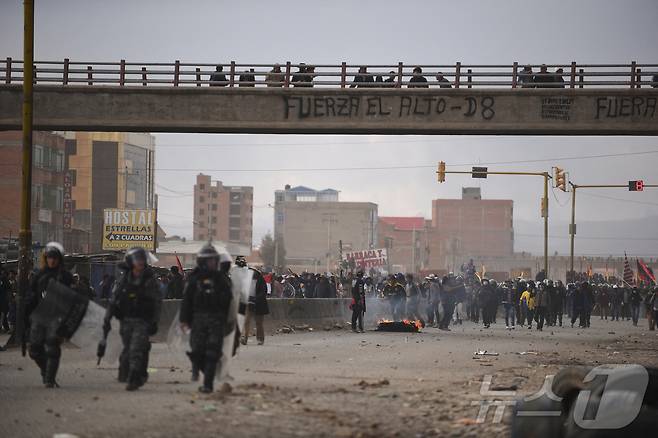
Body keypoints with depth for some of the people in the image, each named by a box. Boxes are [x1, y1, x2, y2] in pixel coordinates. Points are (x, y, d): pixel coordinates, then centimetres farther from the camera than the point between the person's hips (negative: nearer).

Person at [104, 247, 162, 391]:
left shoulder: (150, 280, -2)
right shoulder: (124, 279, 5)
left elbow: (157, 302, 1)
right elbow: (113, 301, 10)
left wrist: (154, 322, -5)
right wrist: (107, 319, 7)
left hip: (142, 321, -3)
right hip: (126, 320, 3)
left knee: (136, 350, -14)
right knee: (127, 350, 9)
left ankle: (134, 379, -16)